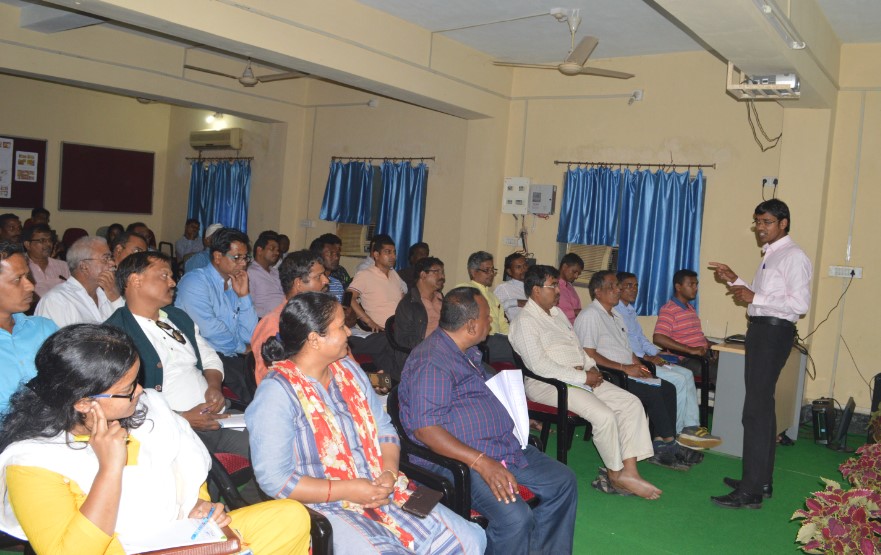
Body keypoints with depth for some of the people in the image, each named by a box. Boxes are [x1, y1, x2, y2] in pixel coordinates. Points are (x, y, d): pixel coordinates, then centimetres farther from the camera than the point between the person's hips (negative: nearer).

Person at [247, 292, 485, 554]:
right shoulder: (277, 392, -13)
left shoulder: (348, 369, 9)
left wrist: (390, 472, -7)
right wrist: (347, 490, -19)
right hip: (325, 507, -6)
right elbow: (274, 479, -17)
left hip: (379, 493, 6)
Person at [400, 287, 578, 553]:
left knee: (563, 481, 7)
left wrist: (518, 420, 15)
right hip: (457, 459, -10)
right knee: (515, 517, -29)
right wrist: (482, 462, -31)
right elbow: (425, 429, -27)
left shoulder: (468, 351, 12)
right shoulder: (431, 362, -20)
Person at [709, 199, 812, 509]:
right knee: (763, 406, 16)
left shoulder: (793, 257, -11)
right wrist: (735, 281, 13)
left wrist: (754, 297, -20)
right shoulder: (769, 256, 18)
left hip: (774, 332, -10)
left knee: (756, 410, -12)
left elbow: (800, 304, -21)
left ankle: (750, 493, -9)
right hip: (759, 331, 10)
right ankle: (761, 480, 28)